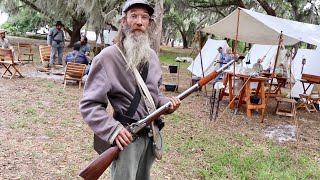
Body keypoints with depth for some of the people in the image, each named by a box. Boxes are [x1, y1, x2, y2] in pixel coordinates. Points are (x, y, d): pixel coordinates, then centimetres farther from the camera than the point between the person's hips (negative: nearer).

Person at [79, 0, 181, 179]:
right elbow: (89, 104, -15)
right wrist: (112, 129, -27)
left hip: (151, 134, 7)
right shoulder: (108, 57, -15)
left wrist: (166, 103, -2)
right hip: (126, 137, -6)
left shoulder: (152, 56, 6)